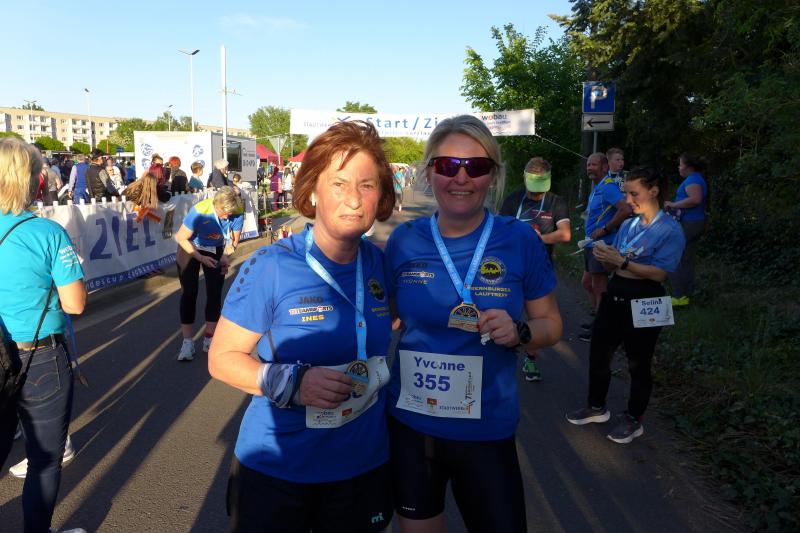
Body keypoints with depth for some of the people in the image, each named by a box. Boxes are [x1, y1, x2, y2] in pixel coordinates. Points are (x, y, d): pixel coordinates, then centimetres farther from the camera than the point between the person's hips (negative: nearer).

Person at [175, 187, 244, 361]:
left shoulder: (238, 212, -26)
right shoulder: (199, 211, -35)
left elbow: (233, 239, -8)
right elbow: (181, 238, -22)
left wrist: (226, 256, -23)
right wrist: (201, 258, -27)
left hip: (216, 250, 3)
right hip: (191, 249, -3)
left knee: (215, 294, 1)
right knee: (189, 293, -5)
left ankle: (209, 339, 13)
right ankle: (187, 342, 1)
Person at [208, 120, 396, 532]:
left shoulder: (380, 264, -4)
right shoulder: (271, 268, -17)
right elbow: (221, 358, -12)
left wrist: (380, 373, -4)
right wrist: (291, 382, -26)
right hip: (274, 469, -3)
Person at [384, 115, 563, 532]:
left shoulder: (520, 240, -9)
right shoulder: (404, 241, -5)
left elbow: (551, 324, 0)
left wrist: (519, 333, -20)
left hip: (487, 431, -1)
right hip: (408, 424, 2)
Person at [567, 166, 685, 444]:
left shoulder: (670, 230, -12)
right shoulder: (627, 225, 8)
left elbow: (659, 273, -20)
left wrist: (620, 261, -23)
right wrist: (605, 256, -10)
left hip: (643, 304, -7)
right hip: (614, 296, 7)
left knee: (638, 364, 9)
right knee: (598, 353, 14)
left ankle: (633, 420, 27)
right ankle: (596, 407, 33)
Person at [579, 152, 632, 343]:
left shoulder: (608, 187, -16)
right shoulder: (596, 188, 15)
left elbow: (625, 209, -28)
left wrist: (604, 229, -23)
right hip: (592, 245, 10)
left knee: (599, 288, -1)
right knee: (587, 283, 19)